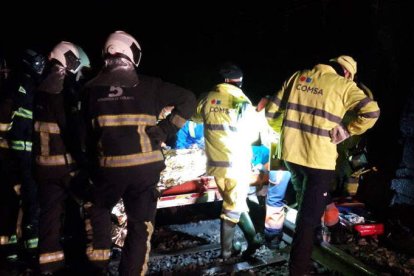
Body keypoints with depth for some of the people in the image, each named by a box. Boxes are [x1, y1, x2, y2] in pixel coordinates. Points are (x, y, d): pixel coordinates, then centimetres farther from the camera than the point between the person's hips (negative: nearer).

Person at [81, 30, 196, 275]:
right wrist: (165, 130, -1)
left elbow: (85, 132, 8)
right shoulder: (149, 86, 0)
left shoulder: (92, 89, 5)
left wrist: (91, 163, 18)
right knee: (140, 226, 12)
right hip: (145, 167, -1)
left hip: (109, 168, 2)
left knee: (99, 209, 30)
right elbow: (188, 99, -1)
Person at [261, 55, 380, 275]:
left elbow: (272, 110, 11)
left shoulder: (298, 76, 10)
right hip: (319, 159, -6)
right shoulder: (343, 85, -3)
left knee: (304, 198, 33)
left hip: (290, 153, 6)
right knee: (309, 217, 4)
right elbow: (372, 112, -16)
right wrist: (348, 131, -5)